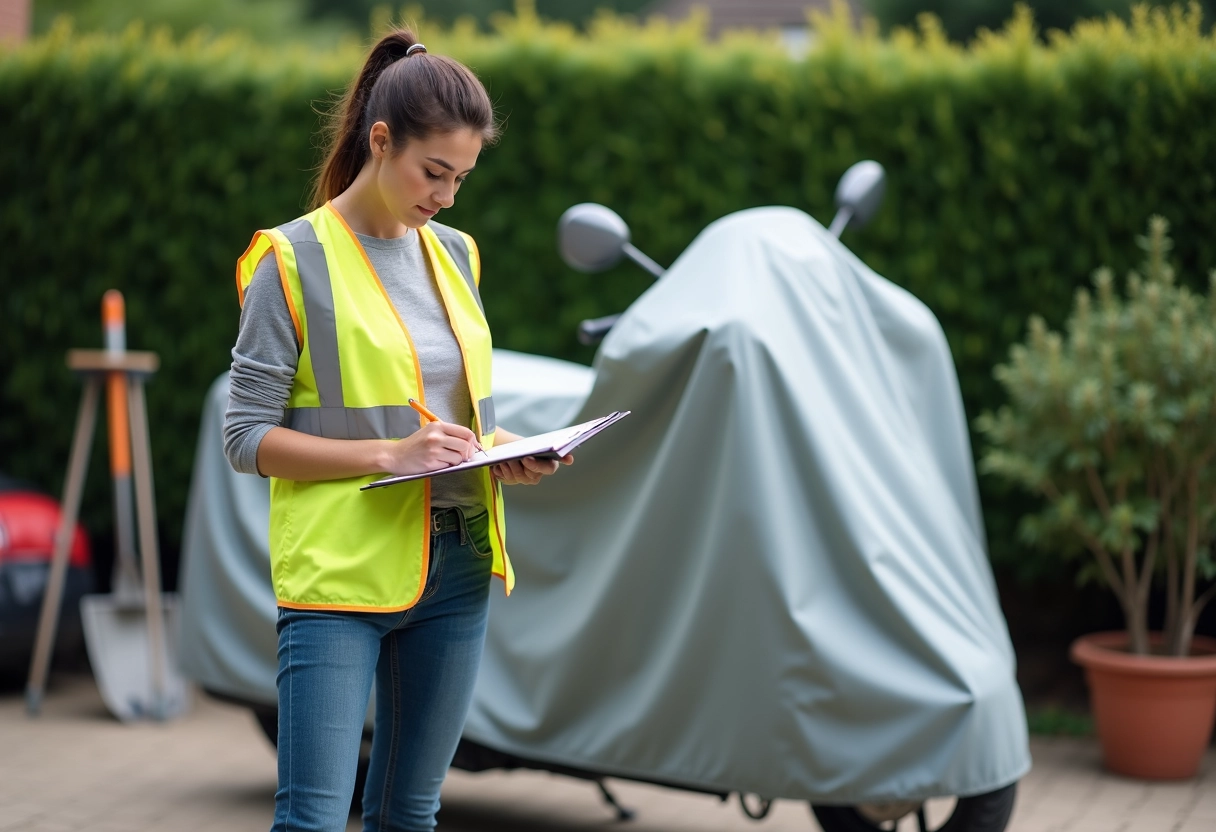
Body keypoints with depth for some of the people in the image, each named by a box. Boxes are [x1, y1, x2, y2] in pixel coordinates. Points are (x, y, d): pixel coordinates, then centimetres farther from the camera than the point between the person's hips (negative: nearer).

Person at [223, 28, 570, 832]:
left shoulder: (454, 255, 11)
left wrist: (504, 453, -1)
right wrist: (392, 453, -19)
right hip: (339, 575, -6)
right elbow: (247, 436, -9)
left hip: (455, 564, 6)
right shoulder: (295, 260, -8)